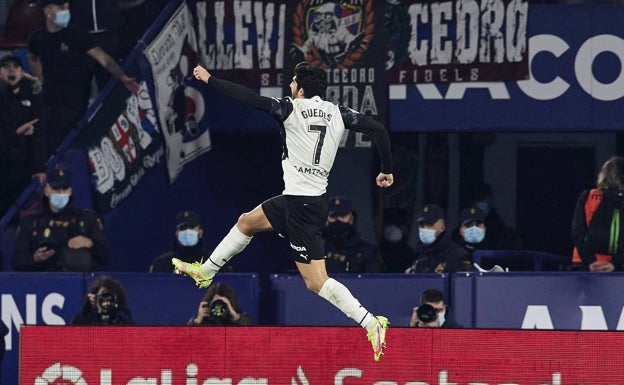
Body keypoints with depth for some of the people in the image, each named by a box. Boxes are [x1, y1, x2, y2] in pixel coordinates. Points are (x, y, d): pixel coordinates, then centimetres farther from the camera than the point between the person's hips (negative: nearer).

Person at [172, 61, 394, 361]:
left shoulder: (293, 109, -12)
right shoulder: (337, 114, 4)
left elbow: (248, 98, -13)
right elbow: (378, 129, 1)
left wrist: (209, 80, -2)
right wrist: (386, 171, 14)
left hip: (302, 205, -9)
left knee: (316, 282, -8)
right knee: (246, 222, 27)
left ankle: (371, 322, -16)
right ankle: (205, 272, 42)